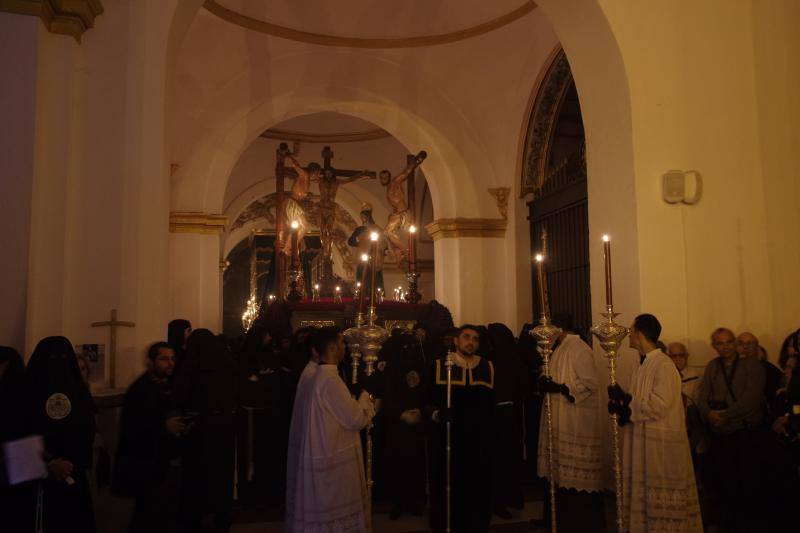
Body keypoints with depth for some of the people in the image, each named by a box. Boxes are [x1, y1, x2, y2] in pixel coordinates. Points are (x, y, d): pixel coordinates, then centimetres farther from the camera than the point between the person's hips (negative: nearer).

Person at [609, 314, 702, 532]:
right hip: (643, 439, 8)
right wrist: (622, 403, -6)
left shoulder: (664, 365, -17)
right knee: (645, 492, 15)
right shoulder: (644, 365, 10)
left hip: (661, 442, -8)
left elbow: (658, 405, -24)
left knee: (662, 496, 3)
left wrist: (624, 400, -15)